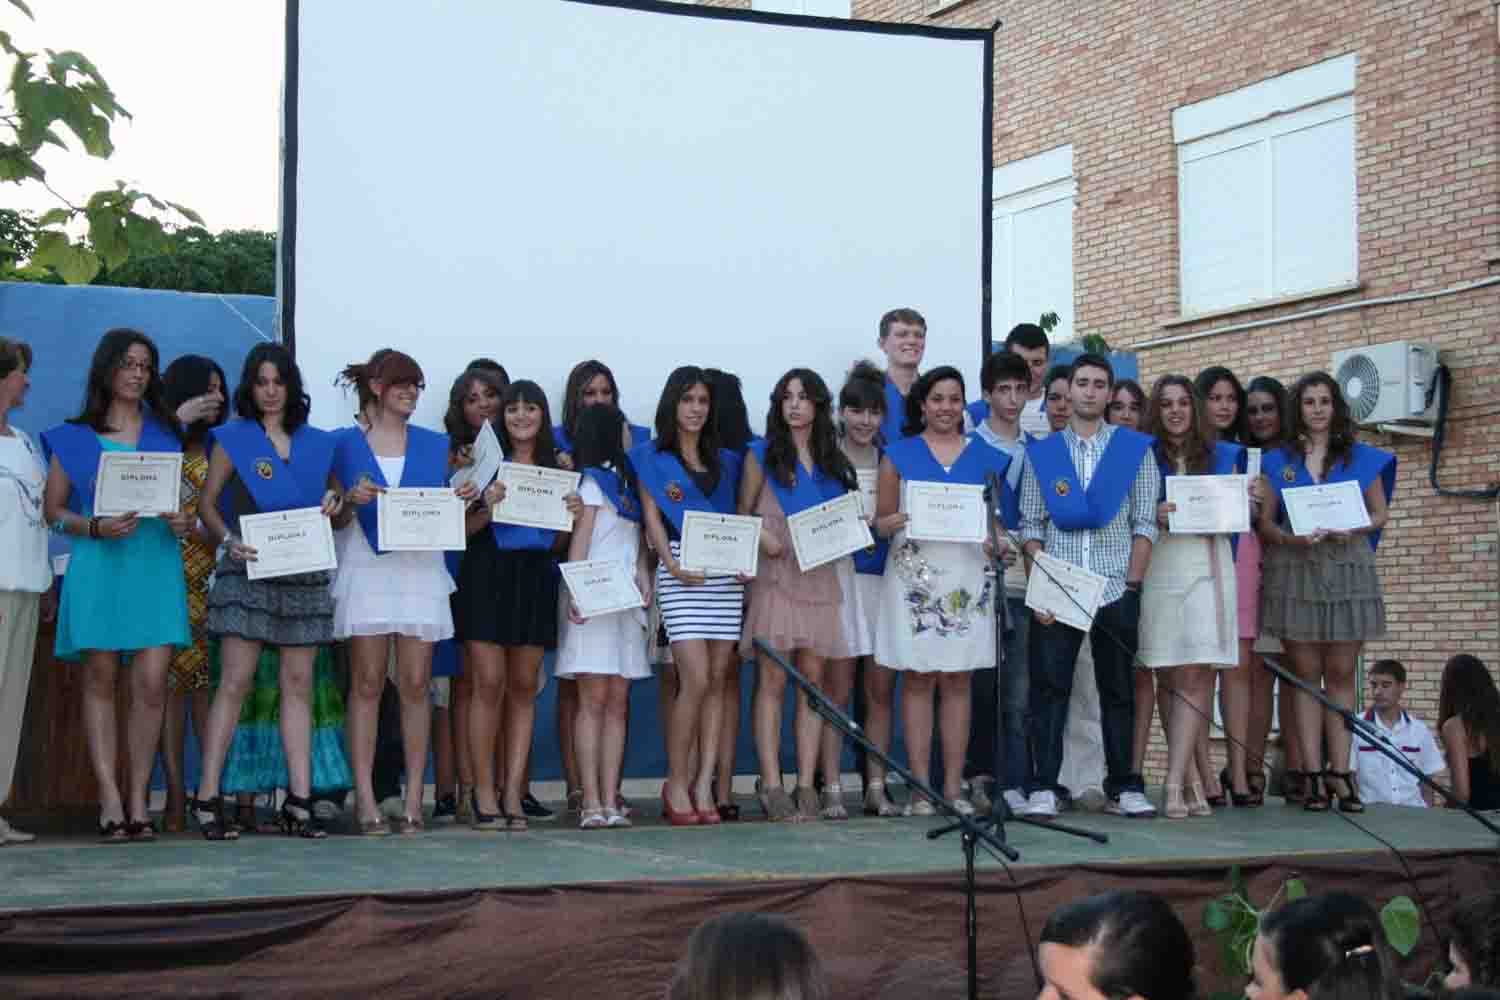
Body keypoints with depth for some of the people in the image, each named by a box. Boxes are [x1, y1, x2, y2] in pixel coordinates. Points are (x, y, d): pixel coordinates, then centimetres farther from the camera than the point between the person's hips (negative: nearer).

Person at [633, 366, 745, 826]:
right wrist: (673, 564, -13)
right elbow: (651, 517, 1)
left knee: (717, 679, -1)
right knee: (695, 679, -14)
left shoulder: (725, 460, 19)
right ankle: (676, 783, -2)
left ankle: (704, 786, 2)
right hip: (681, 572, -4)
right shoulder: (652, 457, 8)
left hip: (725, 572, 4)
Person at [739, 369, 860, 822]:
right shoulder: (762, 455, 8)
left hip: (820, 576, 3)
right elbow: (742, 513, 7)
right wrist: (761, 536, -13)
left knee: (814, 680, 1)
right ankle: (771, 786, -8)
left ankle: (807, 786, 2)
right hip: (776, 575, -3)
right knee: (772, 681, -7)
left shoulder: (833, 461, 17)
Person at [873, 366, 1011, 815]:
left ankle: (954, 786, 5)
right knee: (918, 678, -2)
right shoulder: (899, 454, 8)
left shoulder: (986, 456, 12)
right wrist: (903, 518, -14)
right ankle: (920, 787, 0)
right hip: (915, 575, -1)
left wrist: (998, 542, -6)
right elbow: (880, 523, 7)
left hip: (968, 575, 1)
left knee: (958, 680, 2)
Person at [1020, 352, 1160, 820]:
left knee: (1118, 688, 5)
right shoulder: (1041, 452, 9)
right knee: (1049, 686, -3)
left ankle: (1124, 787, 12)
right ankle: (1043, 789, 0)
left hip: (1116, 589, 0)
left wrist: (1132, 587, -5)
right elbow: (1031, 526, 6)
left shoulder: (1136, 448, 6)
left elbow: (1144, 523, 3)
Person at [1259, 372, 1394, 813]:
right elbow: (1264, 521, 6)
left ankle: (1340, 771, 1)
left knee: (1341, 674, -1)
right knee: (1306, 673, -1)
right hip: (1294, 571, 0)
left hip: (1347, 569, 0)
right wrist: (1291, 538, -14)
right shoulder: (1277, 461, 9)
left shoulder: (1362, 458, 9)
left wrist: (1354, 528, -11)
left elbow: (1381, 513, 10)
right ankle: (1313, 774, -2)